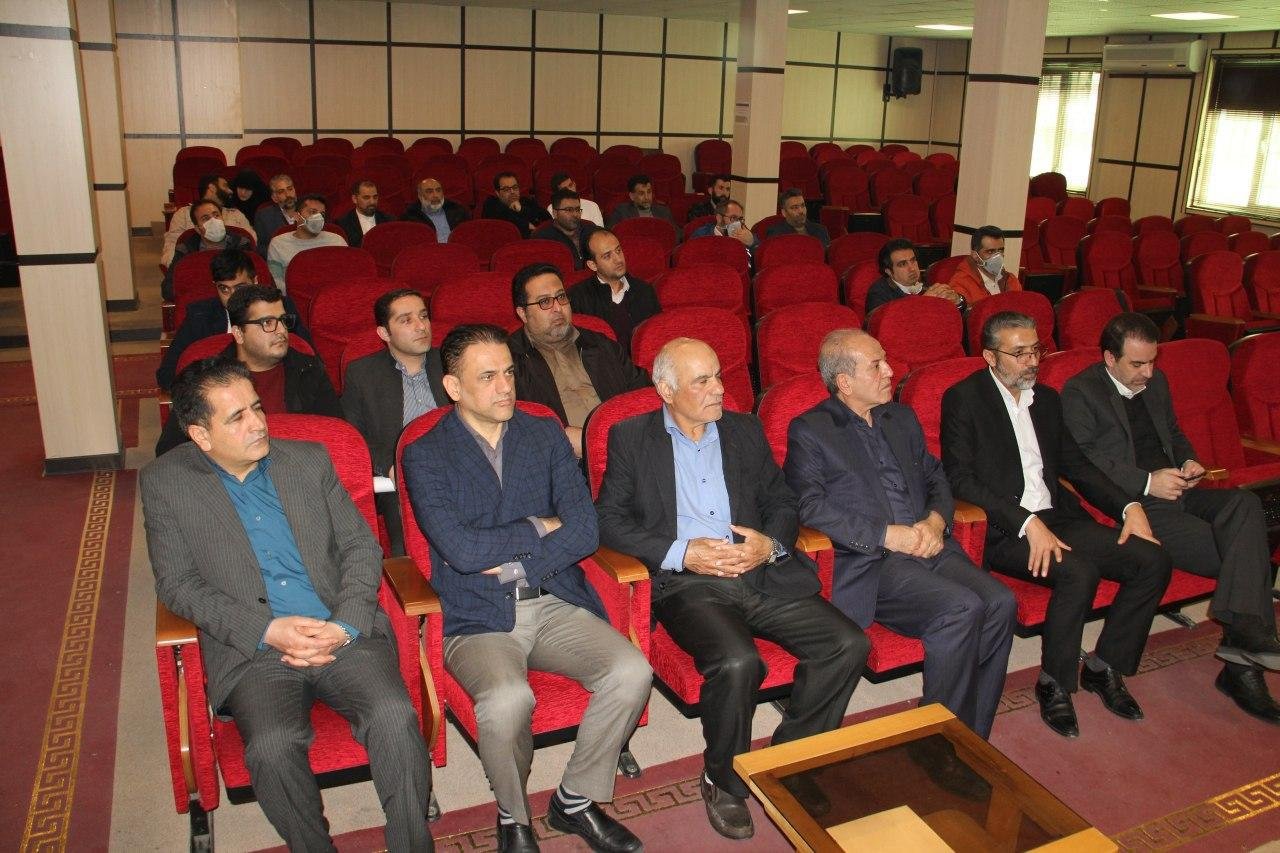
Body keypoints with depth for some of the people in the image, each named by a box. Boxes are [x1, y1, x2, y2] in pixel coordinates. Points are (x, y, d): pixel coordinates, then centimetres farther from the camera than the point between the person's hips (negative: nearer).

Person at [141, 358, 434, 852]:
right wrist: (267, 630, -13)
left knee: (395, 717, -26)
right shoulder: (165, 483, 7)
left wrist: (345, 626, -8)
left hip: (343, 636, 2)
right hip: (253, 650, -1)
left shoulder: (309, 460, 12)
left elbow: (362, 546, 10)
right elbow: (177, 584, 1)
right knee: (272, 746, -30)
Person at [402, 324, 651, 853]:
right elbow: (461, 551, -15)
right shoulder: (426, 457, -2)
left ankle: (575, 800, 5)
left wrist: (507, 560, -11)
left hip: (555, 603, 4)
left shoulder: (545, 435, 9)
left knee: (632, 673, -20)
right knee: (508, 699, -32)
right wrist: (540, 527, -5)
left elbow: (584, 530, -1)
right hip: (478, 619, -3)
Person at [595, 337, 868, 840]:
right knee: (738, 662, -32)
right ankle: (724, 782, -3)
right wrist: (681, 552, -12)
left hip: (762, 574, 4)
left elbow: (783, 502, 17)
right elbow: (610, 520, 0)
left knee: (849, 644, -15)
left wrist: (770, 544, -6)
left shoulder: (745, 431, 17)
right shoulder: (631, 438, 6)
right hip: (687, 583, -4)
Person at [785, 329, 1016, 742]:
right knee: (962, 608, -28)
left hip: (929, 547, 6)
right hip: (868, 563, -6)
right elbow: (810, 506, -10)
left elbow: (935, 476, 22)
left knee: (1000, 602, -20)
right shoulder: (809, 431, 1)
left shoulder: (902, 418, 21)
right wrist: (887, 535, -16)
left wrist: (936, 521, -1)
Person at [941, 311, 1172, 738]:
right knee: (1079, 572, -32)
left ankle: (1104, 666, 5)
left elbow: (1075, 464, 21)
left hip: (1058, 518, 7)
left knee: (1153, 560, -12)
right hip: (1003, 530, -7)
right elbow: (959, 478, -13)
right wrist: (1027, 523, -22)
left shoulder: (1046, 398, 18)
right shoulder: (963, 398, -4)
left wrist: (1129, 506, 4)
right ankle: (1055, 683, -9)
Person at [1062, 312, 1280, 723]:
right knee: (1234, 553, -22)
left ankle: (1243, 638, -32)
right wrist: (1147, 483, -19)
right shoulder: (1080, 392, -5)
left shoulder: (1155, 381, 19)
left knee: (1245, 503, -25)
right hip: (1131, 504, -7)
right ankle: (1242, 665, -15)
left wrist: (1188, 462, 7)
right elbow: (1083, 463, -14)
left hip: (1172, 490, 7)